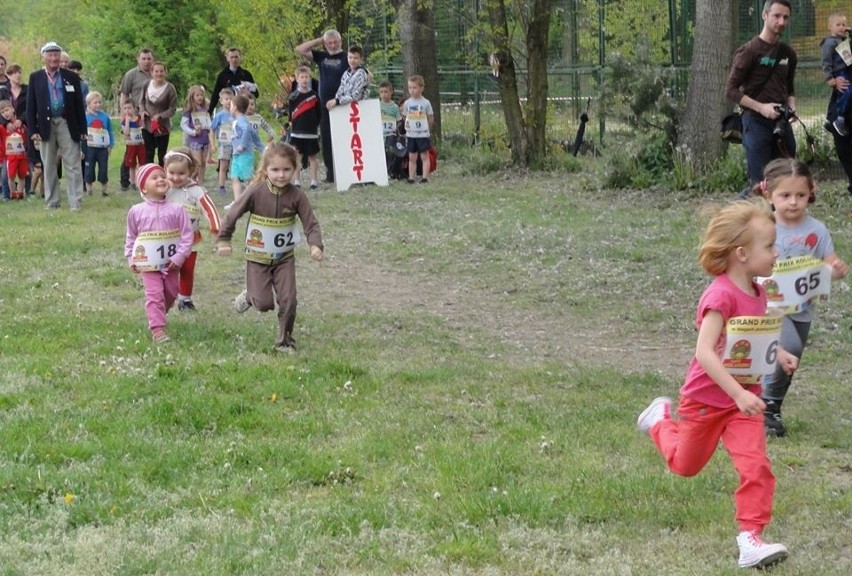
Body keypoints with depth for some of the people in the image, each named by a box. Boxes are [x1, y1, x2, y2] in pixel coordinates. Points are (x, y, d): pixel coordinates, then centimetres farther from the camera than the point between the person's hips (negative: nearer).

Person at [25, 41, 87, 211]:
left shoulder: (71, 77, 4)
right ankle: (52, 202, 16)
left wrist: (82, 129, 0)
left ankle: (76, 202, 1)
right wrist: (32, 130, -4)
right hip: (46, 125, 1)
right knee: (49, 166, 8)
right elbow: (30, 105, 4)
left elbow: (79, 104, 5)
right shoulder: (35, 77, 5)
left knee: (73, 165, -3)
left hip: (67, 124, -1)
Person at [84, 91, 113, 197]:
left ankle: (104, 190, 16)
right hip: (90, 148, -2)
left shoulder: (105, 117, 3)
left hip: (103, 148, 2)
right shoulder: (86, 117, -4)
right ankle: (89, 190, 13)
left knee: (103, 169, 7)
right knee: (89, 169, 4)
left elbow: (110, 132, 11)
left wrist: (110, 145, 6)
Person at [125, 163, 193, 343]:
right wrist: (131, 259, 4)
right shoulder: (136, 211, -5)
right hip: (148, 264, -2)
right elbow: (130, 237, 7)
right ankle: (157, 329, -12)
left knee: (170, 294, 14)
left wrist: (179, 257, -12)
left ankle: (157, 316, 39)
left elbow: (187, 234, -6)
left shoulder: (176, 209, -8)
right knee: (154, 295, -9)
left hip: (170, 263, 2)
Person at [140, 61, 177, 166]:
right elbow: (142, 101, 14)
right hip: (147, 125, 3)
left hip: (163, 127, -3)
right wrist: (142, 110, -6)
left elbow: (173, 108, -9)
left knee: (162, 155, 5)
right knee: (148, 154, 5)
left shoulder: (170, 88, -14)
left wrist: (160, 116, -21)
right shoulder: (146, 86, -2)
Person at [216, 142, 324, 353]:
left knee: (288, 300, -2)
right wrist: (223, 240, -4)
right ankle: (250, 295, 29)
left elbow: (310, 223, -10)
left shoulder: (296, 195, -11)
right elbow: (233, 215, -6)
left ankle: (285, 340, 15)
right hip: (257, 257, -2)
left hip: (284, 257, 2)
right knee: (264, 303, -5)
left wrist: (316, 245, -27)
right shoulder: (255, 192, -16)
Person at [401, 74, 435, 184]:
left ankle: (425, 177, 1)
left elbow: (431, 118, 1)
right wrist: (406, 124, 0)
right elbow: (404, 116, 13)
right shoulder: (407, 103, 4)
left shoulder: (425, 103, -5)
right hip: (410, 135, 3)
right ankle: (411, 177, 9)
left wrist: (426, 128, 2)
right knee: (412, 157, 7)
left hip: (423, 134, -3)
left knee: (424, 156, 1)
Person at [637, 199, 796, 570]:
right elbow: (705, 352, -34)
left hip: (744, 398, 5)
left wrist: (778, 355, -1)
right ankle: (662, 419, 48)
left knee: (756, 467, -14)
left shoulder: (758, 292, -2)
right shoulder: (722, 295, -28)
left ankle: (750, 538, -10)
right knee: (686, 466, 20)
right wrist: (739, 394, -39)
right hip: (707, 399, -5)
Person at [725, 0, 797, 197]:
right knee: (759, 183, -9)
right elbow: (731, 90, -9)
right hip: (756, 122, -6)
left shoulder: (788, 54, 12)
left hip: (781, 122, 6)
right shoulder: (749, 51, -8)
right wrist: (761, 107, -19)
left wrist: (791, 105, 2)